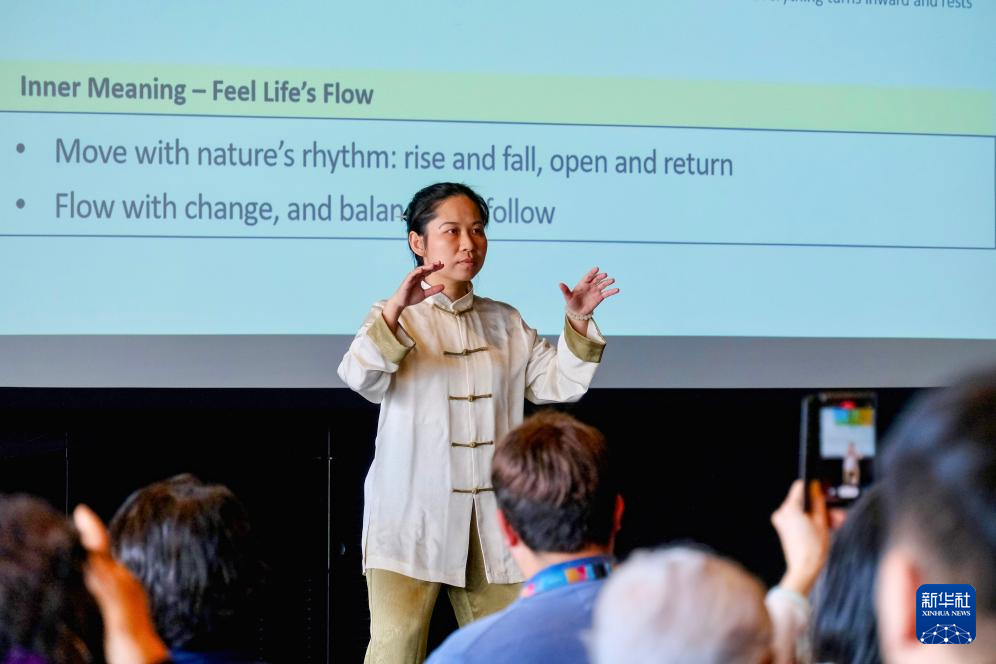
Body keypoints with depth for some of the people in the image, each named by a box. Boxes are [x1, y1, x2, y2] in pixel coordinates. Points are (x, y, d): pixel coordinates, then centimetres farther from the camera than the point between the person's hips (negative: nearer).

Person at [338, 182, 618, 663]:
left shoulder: (506, 323, 17)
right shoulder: (395, 318, 0)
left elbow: (557, 384, 12)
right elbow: (360, 377, -19)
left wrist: (578, 325, -4)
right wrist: (396, 309, -36)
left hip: (492, 513, 5)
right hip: (413, 512, -5)